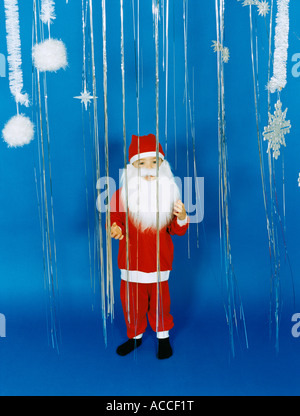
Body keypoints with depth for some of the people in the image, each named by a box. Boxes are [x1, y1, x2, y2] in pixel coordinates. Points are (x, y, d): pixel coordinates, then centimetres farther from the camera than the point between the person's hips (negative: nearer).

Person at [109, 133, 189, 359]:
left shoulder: (169, 193, -2)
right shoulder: (123, 194, -6)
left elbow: (177, 230, 1)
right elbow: (115, 219, 0)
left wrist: (182, 218, -21)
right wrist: (115, 230, -23)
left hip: (159, 261, 0)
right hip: (131, 261, 1)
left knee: (160, 299, 11)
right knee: (132, 300, 13)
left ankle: (163, 336, 35)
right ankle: (135, 336, 37)